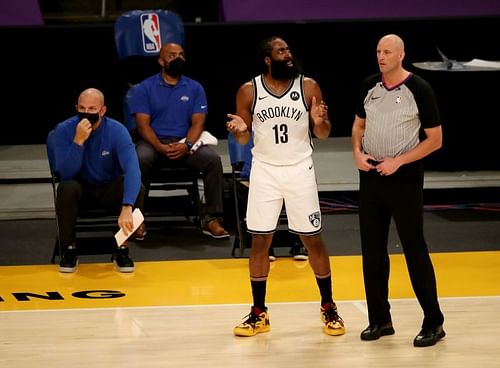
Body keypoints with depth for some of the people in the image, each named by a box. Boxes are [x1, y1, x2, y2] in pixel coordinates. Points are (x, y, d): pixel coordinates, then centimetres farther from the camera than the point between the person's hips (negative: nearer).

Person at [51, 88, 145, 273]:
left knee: (137, 188, -29)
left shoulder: (117, 130, -20)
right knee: (66, 188, -33)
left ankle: (121, 249, -11)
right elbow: (65, 174, -24)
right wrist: (78, 141, -37)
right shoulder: (64, 130, -17)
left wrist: (127, 207, -48)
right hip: (81, 190, 0)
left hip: (110, 190, 0)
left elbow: (132, 169, -33)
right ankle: (68, 250, -15)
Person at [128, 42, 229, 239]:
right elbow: (143, 123, -4)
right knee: (140, 159, -36)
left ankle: (212, 219, -23)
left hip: (186, 143, 2)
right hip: (154, 142, -2)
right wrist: (160, 147, -21)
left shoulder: (194, 88, 11)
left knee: (213, 159, -28)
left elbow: (198, 122, 2)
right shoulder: (144, 88, 5)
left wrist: (187, 145, -18)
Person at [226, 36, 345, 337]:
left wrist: (319, 121, -21)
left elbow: (324, 134, 1)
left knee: (313, 239, 4)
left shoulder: (309, 87, -5)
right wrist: (240, 130, -17)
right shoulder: (249, 91, -4)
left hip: (300, 170, 0)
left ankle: (328, 308, 17)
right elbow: (244, 139, 5)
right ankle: (259, 313, 13)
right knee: (260, 241, 3)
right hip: (264, 171, 1)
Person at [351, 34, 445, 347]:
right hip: (371, 174, 6)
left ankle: (434, 323, 4)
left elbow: (435, 138, -9)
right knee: (372, 248, 8)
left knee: (414, 248, -4)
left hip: (405, 177, -5)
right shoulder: (370, 86, 4)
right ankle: (380, 319, 18)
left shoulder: (419, 89, -11)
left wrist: (399, 161, -17)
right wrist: (358, 152, -2)